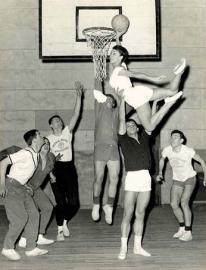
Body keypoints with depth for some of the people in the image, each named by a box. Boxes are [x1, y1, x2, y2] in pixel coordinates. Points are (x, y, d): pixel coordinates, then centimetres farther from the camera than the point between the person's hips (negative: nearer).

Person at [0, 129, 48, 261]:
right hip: (11, 186, -9)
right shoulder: (25, 153, -20)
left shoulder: (36, 155, 7)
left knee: (33, 214, 4)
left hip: (22, 187, 9)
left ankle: (31, 248, 11)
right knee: (20, 218, -12)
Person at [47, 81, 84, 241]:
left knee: (73, 202, -3)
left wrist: (79, 96, -14)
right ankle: (60, 230, 14)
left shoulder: (67, 132, 5)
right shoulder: (48, 138, 3)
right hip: (56, 169, -1)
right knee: (60, 202, -3)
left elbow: (76, 115, -5)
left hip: (69, 168, 2)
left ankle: (65, 221, 25)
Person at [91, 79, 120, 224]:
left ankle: (109, 207, 9)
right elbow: (97, 91, 5)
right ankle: (96, 206, 13)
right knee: (99, 179, -1)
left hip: (114, 148, 3)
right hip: (100, 147, -3)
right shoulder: (100, 108, 11)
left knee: (114, 179, -2)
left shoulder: (117, 112, 20)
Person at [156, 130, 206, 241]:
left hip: (189, 179, -4)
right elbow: (162, 159, 9)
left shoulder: (188, 151, -25)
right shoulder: (167, 150, -16)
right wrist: (160, 173, 1)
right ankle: (182, 228, 18)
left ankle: (188, 232, -11)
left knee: (184, 203, -20)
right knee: (174, 204, -5)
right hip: (177, 180, 4)